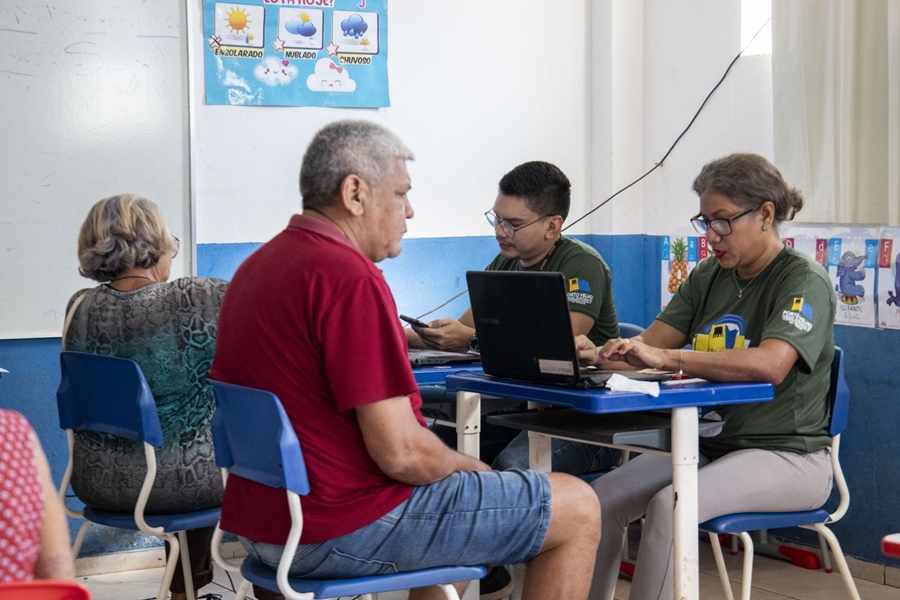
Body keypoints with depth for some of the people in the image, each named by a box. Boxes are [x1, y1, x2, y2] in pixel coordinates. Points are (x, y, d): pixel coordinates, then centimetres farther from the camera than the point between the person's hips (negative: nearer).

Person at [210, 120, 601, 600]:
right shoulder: (351, 278, -21)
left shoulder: (255, 267, 10)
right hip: (342, 532, -10)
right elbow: (401, 451, -24)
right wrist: (467, 466, -2)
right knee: (576, 508, -1)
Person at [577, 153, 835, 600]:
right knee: (603, 496, -15)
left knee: (668, 505, -31)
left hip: (785, 456, -7)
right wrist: (599, 354, -17)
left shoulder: (804, 280, -10)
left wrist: (667, 357, -36)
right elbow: (650, 345, 6)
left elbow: (770, 365, -28)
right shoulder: (708, 277, 12)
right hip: (707, 445, 7)